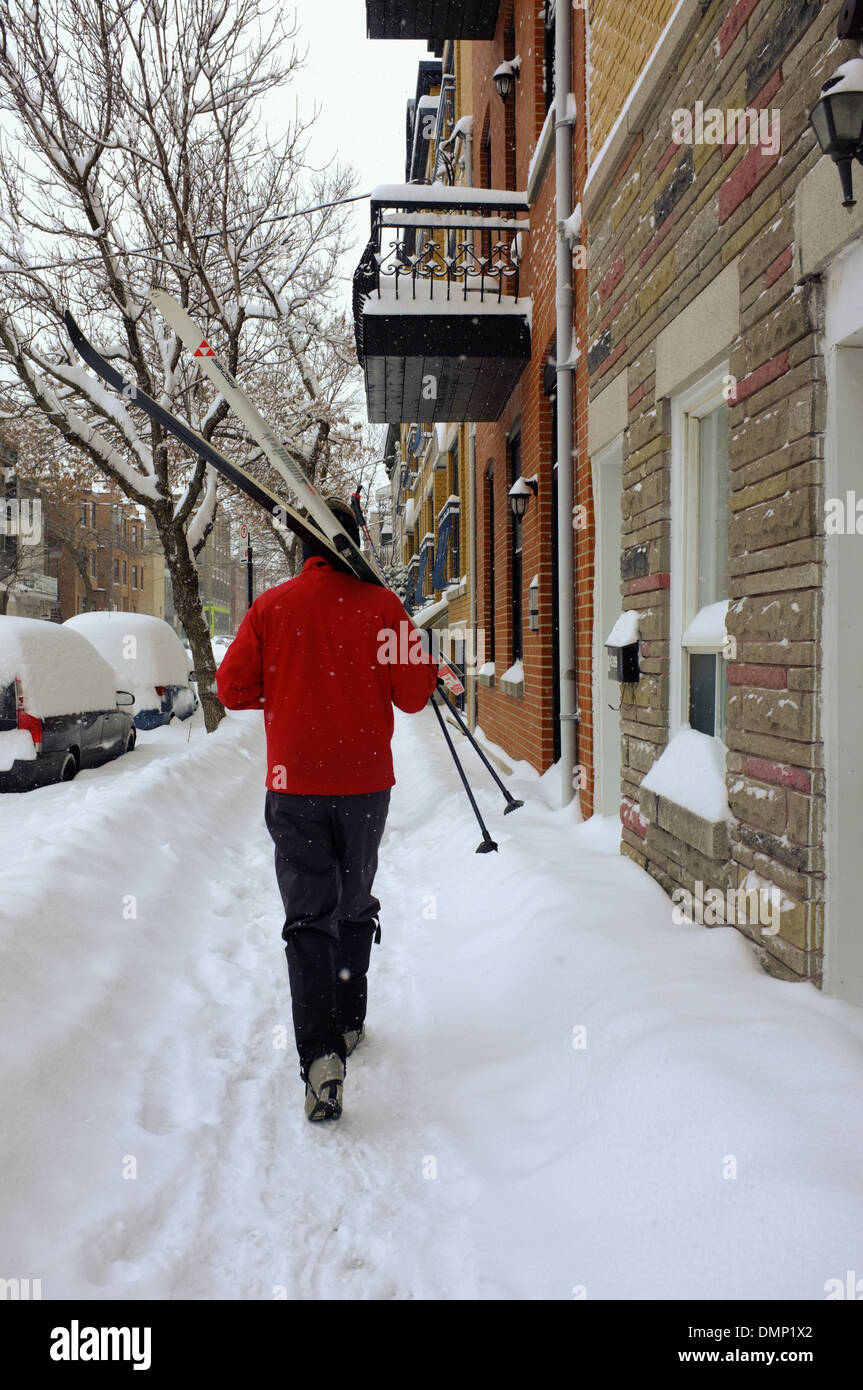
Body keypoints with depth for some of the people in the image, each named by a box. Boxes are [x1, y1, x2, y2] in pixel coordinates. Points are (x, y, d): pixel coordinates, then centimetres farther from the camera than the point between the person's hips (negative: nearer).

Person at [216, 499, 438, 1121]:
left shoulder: (271, 607, -3)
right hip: (366, 783, 1)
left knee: (309, 915, 1)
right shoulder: (381, 604, -7)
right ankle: (349, 1022, 34)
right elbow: (412, 695, -7)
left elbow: (232, 688, 1)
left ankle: (321, 1052, -14)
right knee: (356, 905, 19)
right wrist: (431, 669, 15)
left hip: (294, 785, -1)